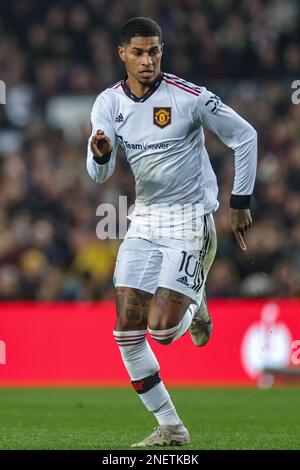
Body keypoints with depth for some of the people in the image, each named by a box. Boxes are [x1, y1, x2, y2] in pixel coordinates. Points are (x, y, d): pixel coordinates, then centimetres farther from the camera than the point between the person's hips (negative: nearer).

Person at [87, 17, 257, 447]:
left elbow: (244, 136, -4)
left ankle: (194, 305, 22)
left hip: (190, 221, -5)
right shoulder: (109, 103, -1)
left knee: (162, 329, -15)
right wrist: (101, 154, -31)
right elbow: (99, 174, -7)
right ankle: (170, 428, 7)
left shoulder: (189, 97, -15)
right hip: (145, 221, 5)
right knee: (127, 329, -4)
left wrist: (240, 202, -3)